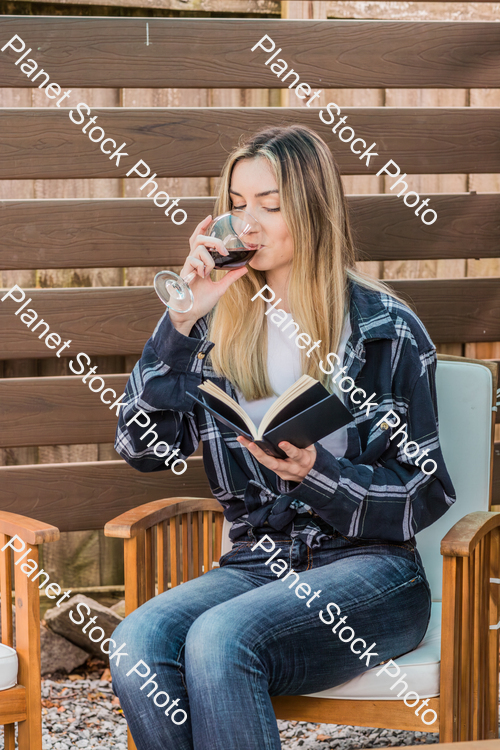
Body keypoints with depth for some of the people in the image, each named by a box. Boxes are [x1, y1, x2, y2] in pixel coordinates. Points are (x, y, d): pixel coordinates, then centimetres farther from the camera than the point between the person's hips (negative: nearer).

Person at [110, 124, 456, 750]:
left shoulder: (386, 328, -1)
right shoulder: (222, 327, 10)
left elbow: (422, 492, 0)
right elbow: (143, 448, 0)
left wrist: (316, 473, -18)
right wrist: (181, 321, -8)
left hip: (367, 565, -4)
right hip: (256, 564, 4)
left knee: (218, 640, -33)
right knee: (138, 644, -28)